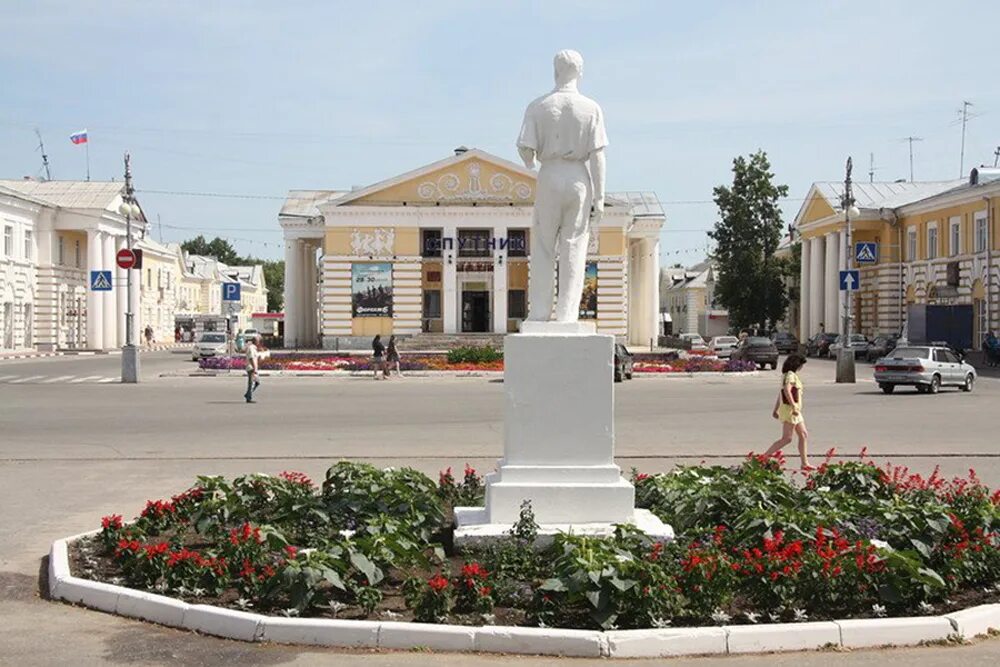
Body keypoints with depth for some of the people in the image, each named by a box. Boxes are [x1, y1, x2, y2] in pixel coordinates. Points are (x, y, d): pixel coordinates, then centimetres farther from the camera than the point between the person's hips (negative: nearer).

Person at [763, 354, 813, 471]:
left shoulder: (787, 375, 17)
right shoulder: (791, 375, -13)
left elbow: (781, 393, 21)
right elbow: (787, 390, -30)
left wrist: (776, 409, 23)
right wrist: (794, 407, -30)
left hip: (795, 412, 10)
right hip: (789, 409, -10)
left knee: (804, 435, 9)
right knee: (787, 438, -9)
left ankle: (805, 463, 10)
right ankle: (764, 456, -5)